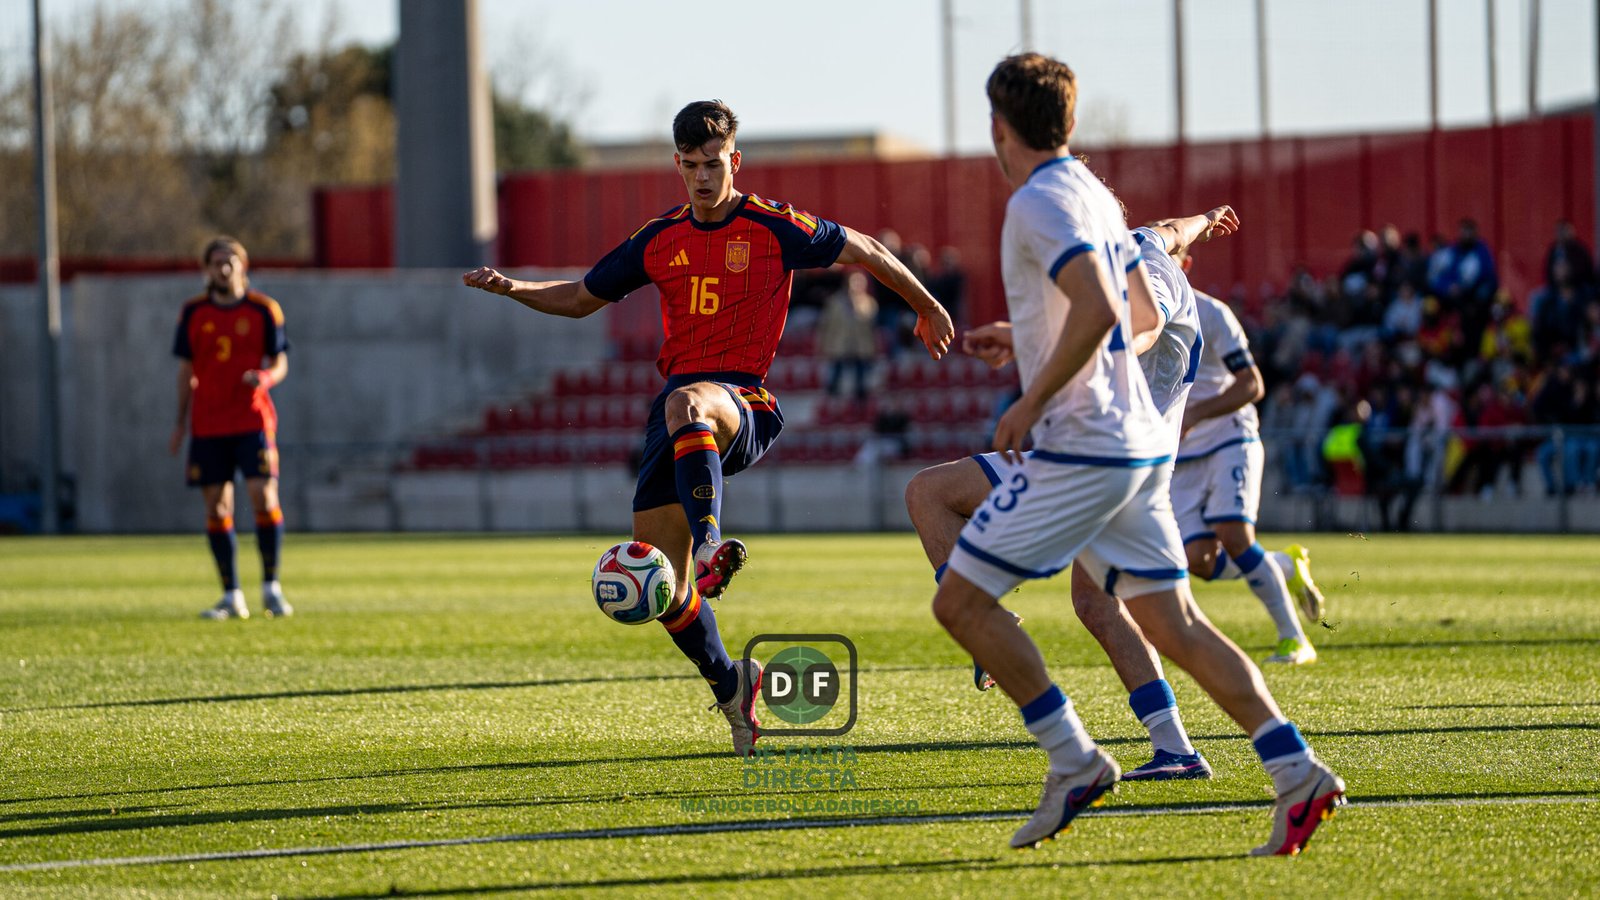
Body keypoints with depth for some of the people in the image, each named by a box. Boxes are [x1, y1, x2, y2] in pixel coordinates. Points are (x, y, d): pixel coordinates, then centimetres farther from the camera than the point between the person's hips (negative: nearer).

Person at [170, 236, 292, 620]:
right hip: (207, 425, 2)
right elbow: (187, 370, 13)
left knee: (264, 498, -14)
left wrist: (265, 377, -18)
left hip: (253, 420, -2)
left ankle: (271, 588, 0)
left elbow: (280, 364, 5)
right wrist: (180, 423, 10)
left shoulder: (264, 309, 2)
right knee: (216, 508, 1)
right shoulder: (193, 312, 7)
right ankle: (232, 596, 8)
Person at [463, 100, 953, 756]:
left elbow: (861, 251, 11)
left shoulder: (773, 228, -1)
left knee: (686, 406, -44)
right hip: (678, 396, 5)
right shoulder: (661, 240, 11)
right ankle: (730, 687, 21)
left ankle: (711, 548, -54)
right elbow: (582, 298, 21)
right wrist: (512, 288, 4)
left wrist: (926, 307, 21)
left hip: (745, 405, -5)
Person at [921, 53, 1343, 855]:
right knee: (1174, 624, 5)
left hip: (1081, 449, -9)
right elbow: (1144, 315, 26)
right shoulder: (1095, 196, 16)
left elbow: (1097, 311, -26)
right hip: (1140, 444, 9)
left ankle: (1074, 760, -5)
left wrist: (1032, 402, -17)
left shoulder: (1040, 203, -12)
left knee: (960, 600, -2)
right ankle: (1297, 773, -7)